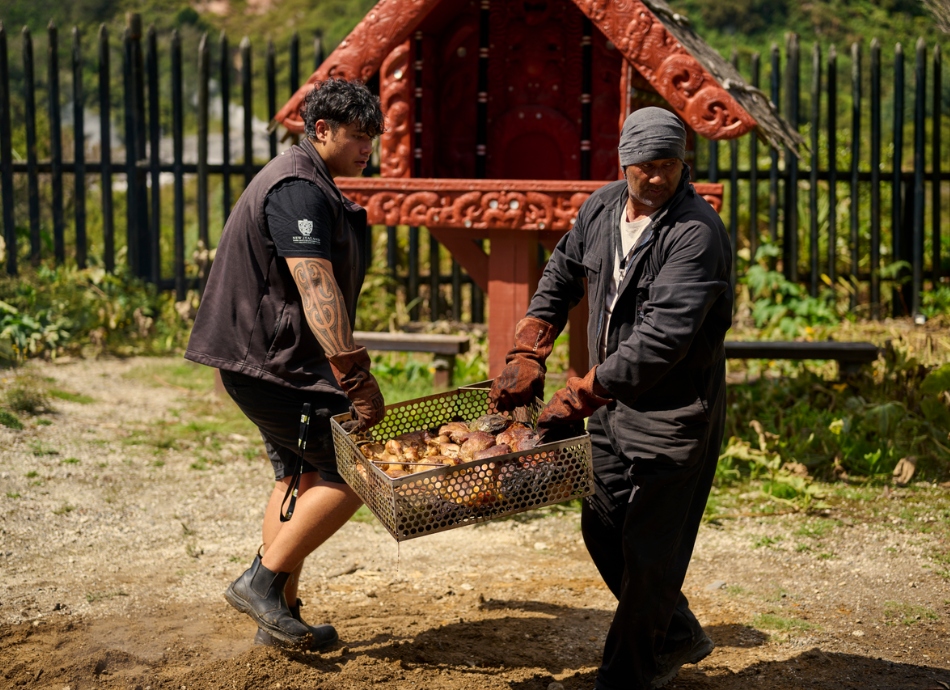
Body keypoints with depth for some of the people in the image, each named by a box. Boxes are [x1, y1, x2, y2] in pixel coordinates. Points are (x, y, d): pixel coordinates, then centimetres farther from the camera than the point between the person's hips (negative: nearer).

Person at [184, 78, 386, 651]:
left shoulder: (309, 184, 18)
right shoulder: (298, 189, -18)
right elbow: (316, 288, -29)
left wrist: (346, 369, 31)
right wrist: (354, 376, -35)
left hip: (271, 361, 11)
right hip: (276, 363, -11)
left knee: (299, 479, 15)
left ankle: (279, 616, 21)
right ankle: (262, 582, -4)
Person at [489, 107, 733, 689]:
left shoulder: (697, 232, -22)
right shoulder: (602, 208, 3)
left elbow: (662, 338, -28)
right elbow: (561, 276, 19)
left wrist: (579, 397, -27)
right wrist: (527, 355, 9)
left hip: (673, 410, -8)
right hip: (610, 400, 8)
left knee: (648, 551, -2)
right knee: (603, 529, 16)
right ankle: (678, 637, 36)